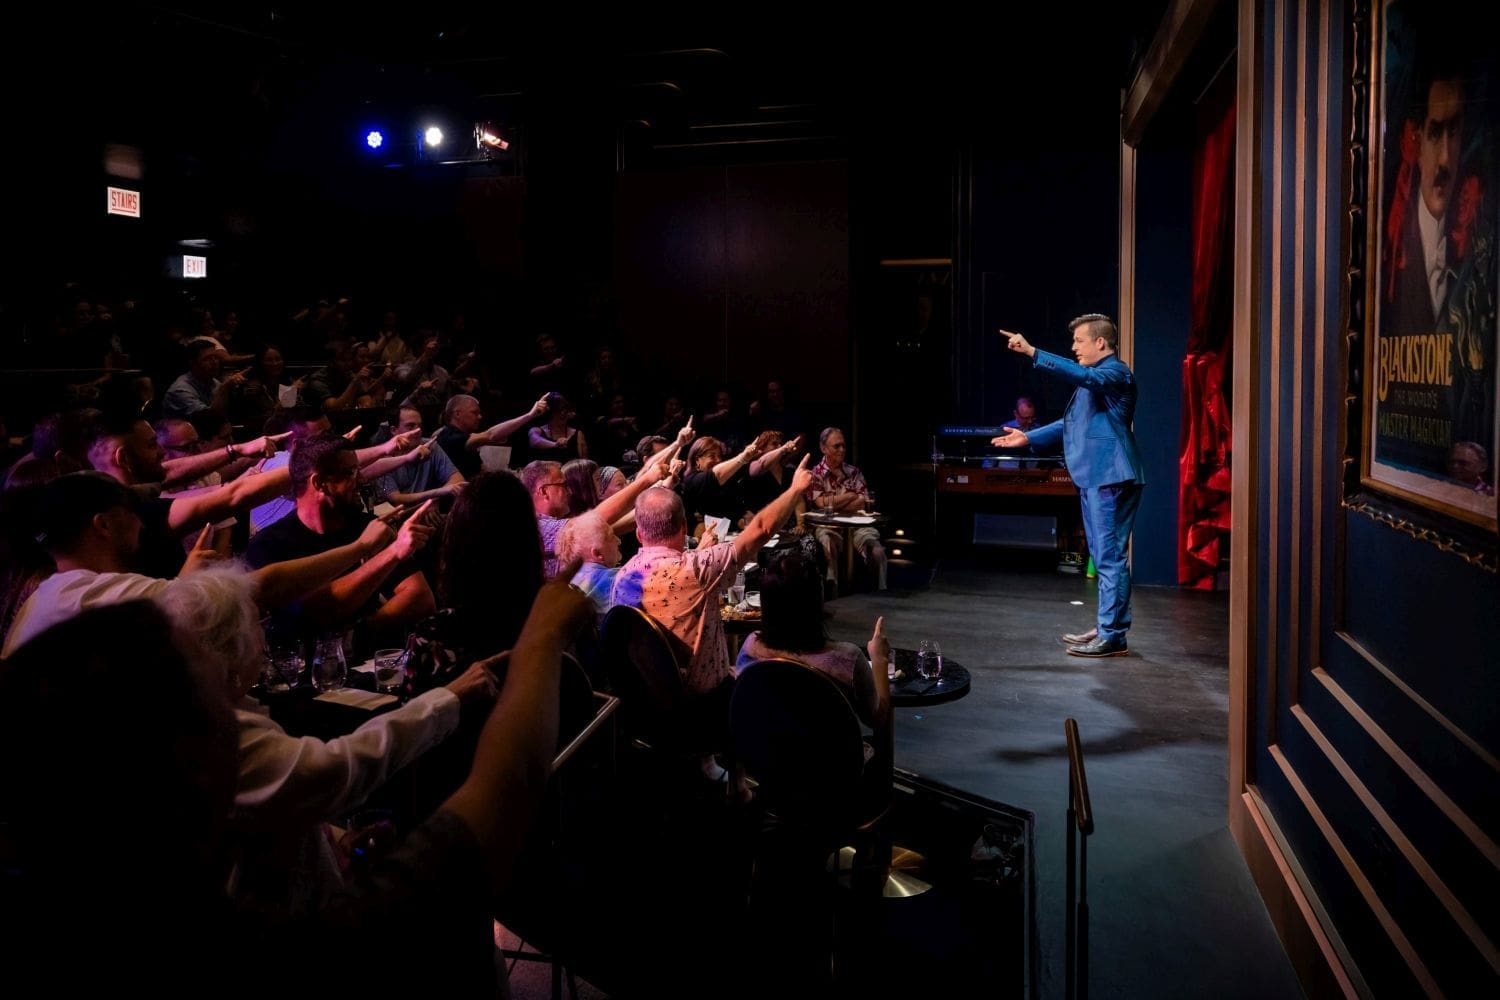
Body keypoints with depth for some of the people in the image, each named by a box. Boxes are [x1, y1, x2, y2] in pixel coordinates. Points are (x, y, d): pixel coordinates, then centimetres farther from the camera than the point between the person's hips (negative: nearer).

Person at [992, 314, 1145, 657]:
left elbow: (1081, 375, -30)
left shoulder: (1116, 372, -8)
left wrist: (1032, 353, -34)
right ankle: (1106, 627, 23)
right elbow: (1070, 424, 27)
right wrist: (1029, 438, 18)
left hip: (1110, 478, -11)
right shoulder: (1094, 380, 23)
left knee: (1110, 557, -8)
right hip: (1094, 478, 11)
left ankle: (1113, 636, -5)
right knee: (1104, 557, 15)